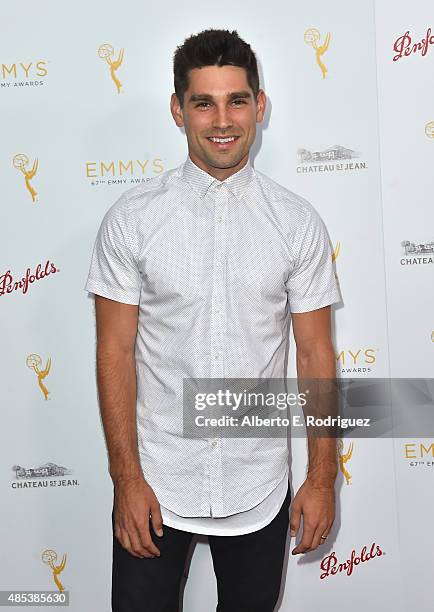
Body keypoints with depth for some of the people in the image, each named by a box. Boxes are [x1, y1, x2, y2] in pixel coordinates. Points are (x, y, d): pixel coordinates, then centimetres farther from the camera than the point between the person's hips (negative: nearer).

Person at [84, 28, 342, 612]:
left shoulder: (298, 223, -4)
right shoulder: (131, 218, -7)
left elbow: (316, 355, -1)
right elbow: (115, 351, -7)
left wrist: (323, 477, -1)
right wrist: (127, 479, -9)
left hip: (259, 487, 2)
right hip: (153, 482, -1)